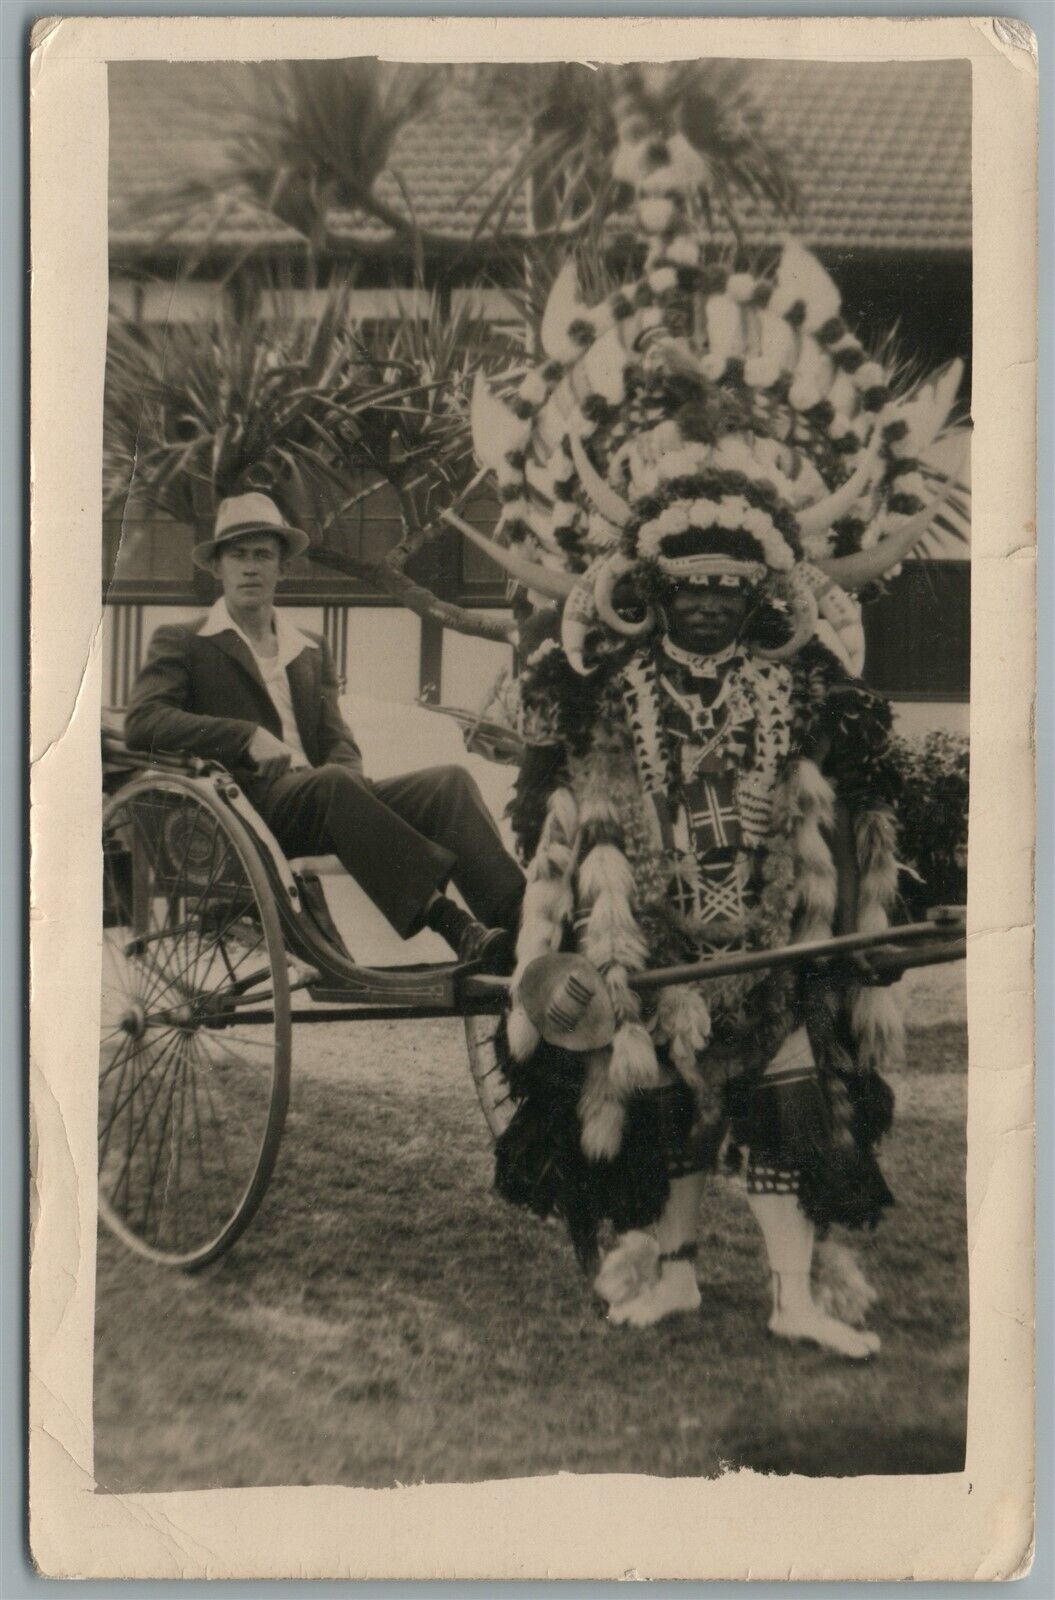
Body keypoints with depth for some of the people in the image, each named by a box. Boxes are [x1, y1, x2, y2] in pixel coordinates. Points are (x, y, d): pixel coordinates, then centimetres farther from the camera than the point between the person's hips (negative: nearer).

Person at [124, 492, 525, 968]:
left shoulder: (312, 650, 27)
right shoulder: (180, 644, 11)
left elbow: (337, 740, 17)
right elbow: (140, 723, -6)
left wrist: (349, 774, -10)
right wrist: (247, 736, -18)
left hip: (323, 798, 5)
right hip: (244, 808, -5)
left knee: (448, 780, -20)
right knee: (333, 784, -37)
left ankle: (514, 919, -41)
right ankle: (453, 924, -45)